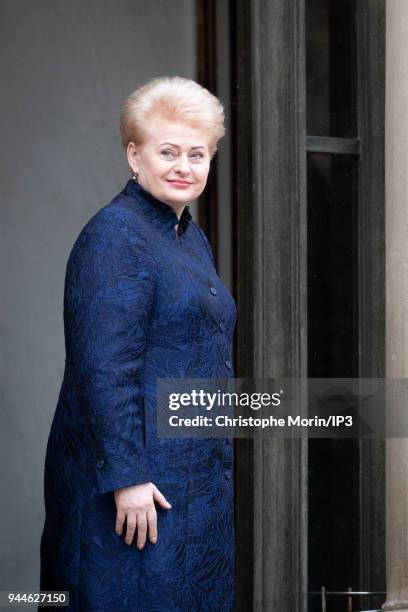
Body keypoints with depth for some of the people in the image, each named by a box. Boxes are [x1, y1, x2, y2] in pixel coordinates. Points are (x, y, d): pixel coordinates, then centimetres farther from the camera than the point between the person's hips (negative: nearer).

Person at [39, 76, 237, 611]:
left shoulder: (193, 238, 15)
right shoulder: (114, 236, -14)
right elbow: (104, 370, -21)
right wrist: (126, 477, -24)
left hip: (199, 478, 9)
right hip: (136, 481, -9)